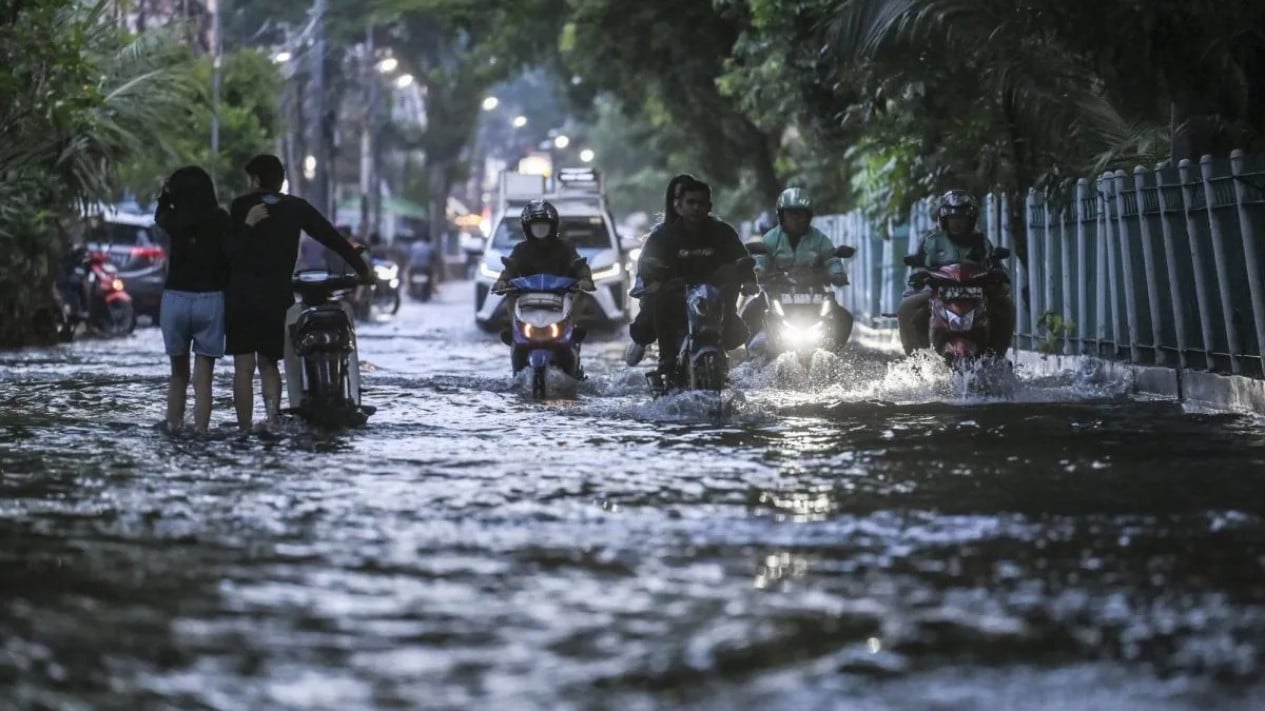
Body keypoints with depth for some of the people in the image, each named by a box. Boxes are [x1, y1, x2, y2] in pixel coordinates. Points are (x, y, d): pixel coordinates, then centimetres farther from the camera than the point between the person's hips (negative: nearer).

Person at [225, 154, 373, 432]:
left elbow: (227, 252, -6)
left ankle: (245, 430, -6)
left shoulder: (241, 206, 0)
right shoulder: (296, 208, 8)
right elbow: (333, 238, 10)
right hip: (277, 297, 3)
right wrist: (362, 269, 15)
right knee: (268, 363, 14)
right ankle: (273, 419, -8)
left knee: (244, 367, 0)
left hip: (241, 296, -3)